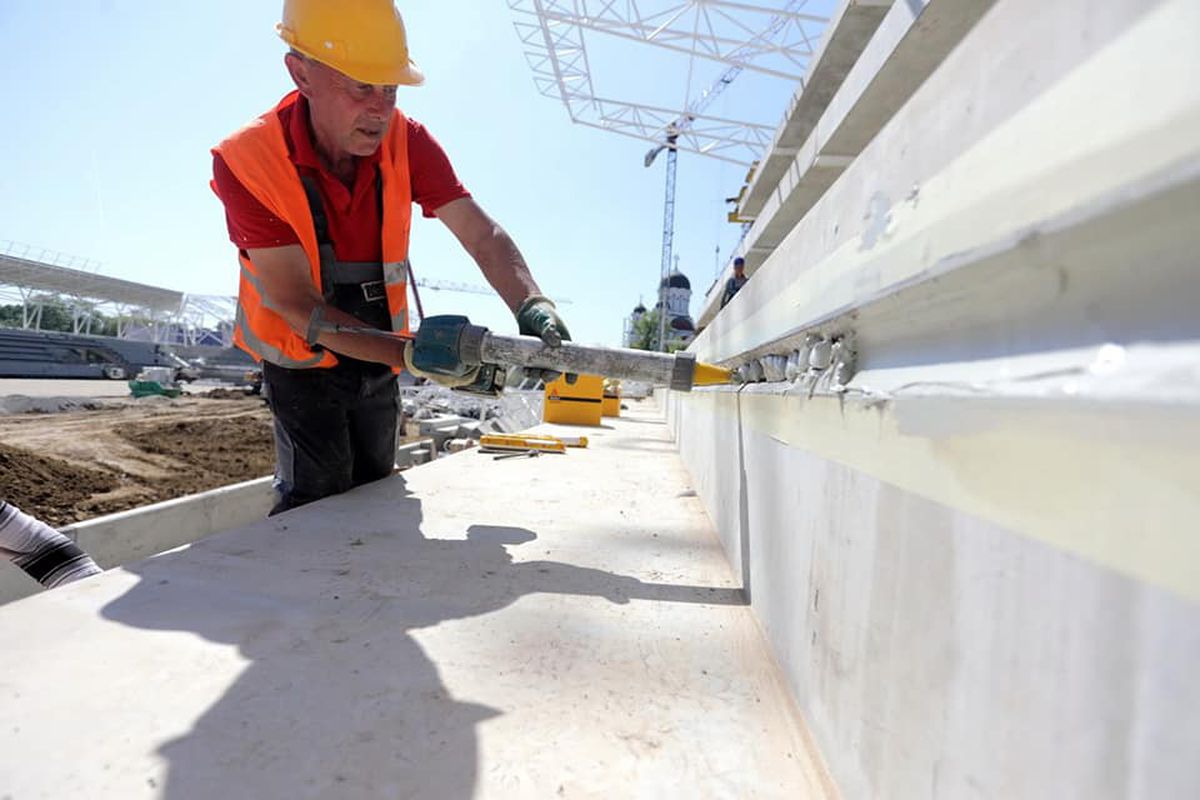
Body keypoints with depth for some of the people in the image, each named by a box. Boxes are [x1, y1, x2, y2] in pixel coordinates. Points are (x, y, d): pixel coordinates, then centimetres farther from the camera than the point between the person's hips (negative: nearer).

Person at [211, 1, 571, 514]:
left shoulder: (408, 141, -15)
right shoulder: (245, 163, -23)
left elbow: (483, 236, -20)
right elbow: (300, 307, -26)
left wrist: (531, 305, -40)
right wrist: (413, 355, -38)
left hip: (378, 360, 4)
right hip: (304, 362, -3)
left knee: (374, 493, 14)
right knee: (317, 499, -9)